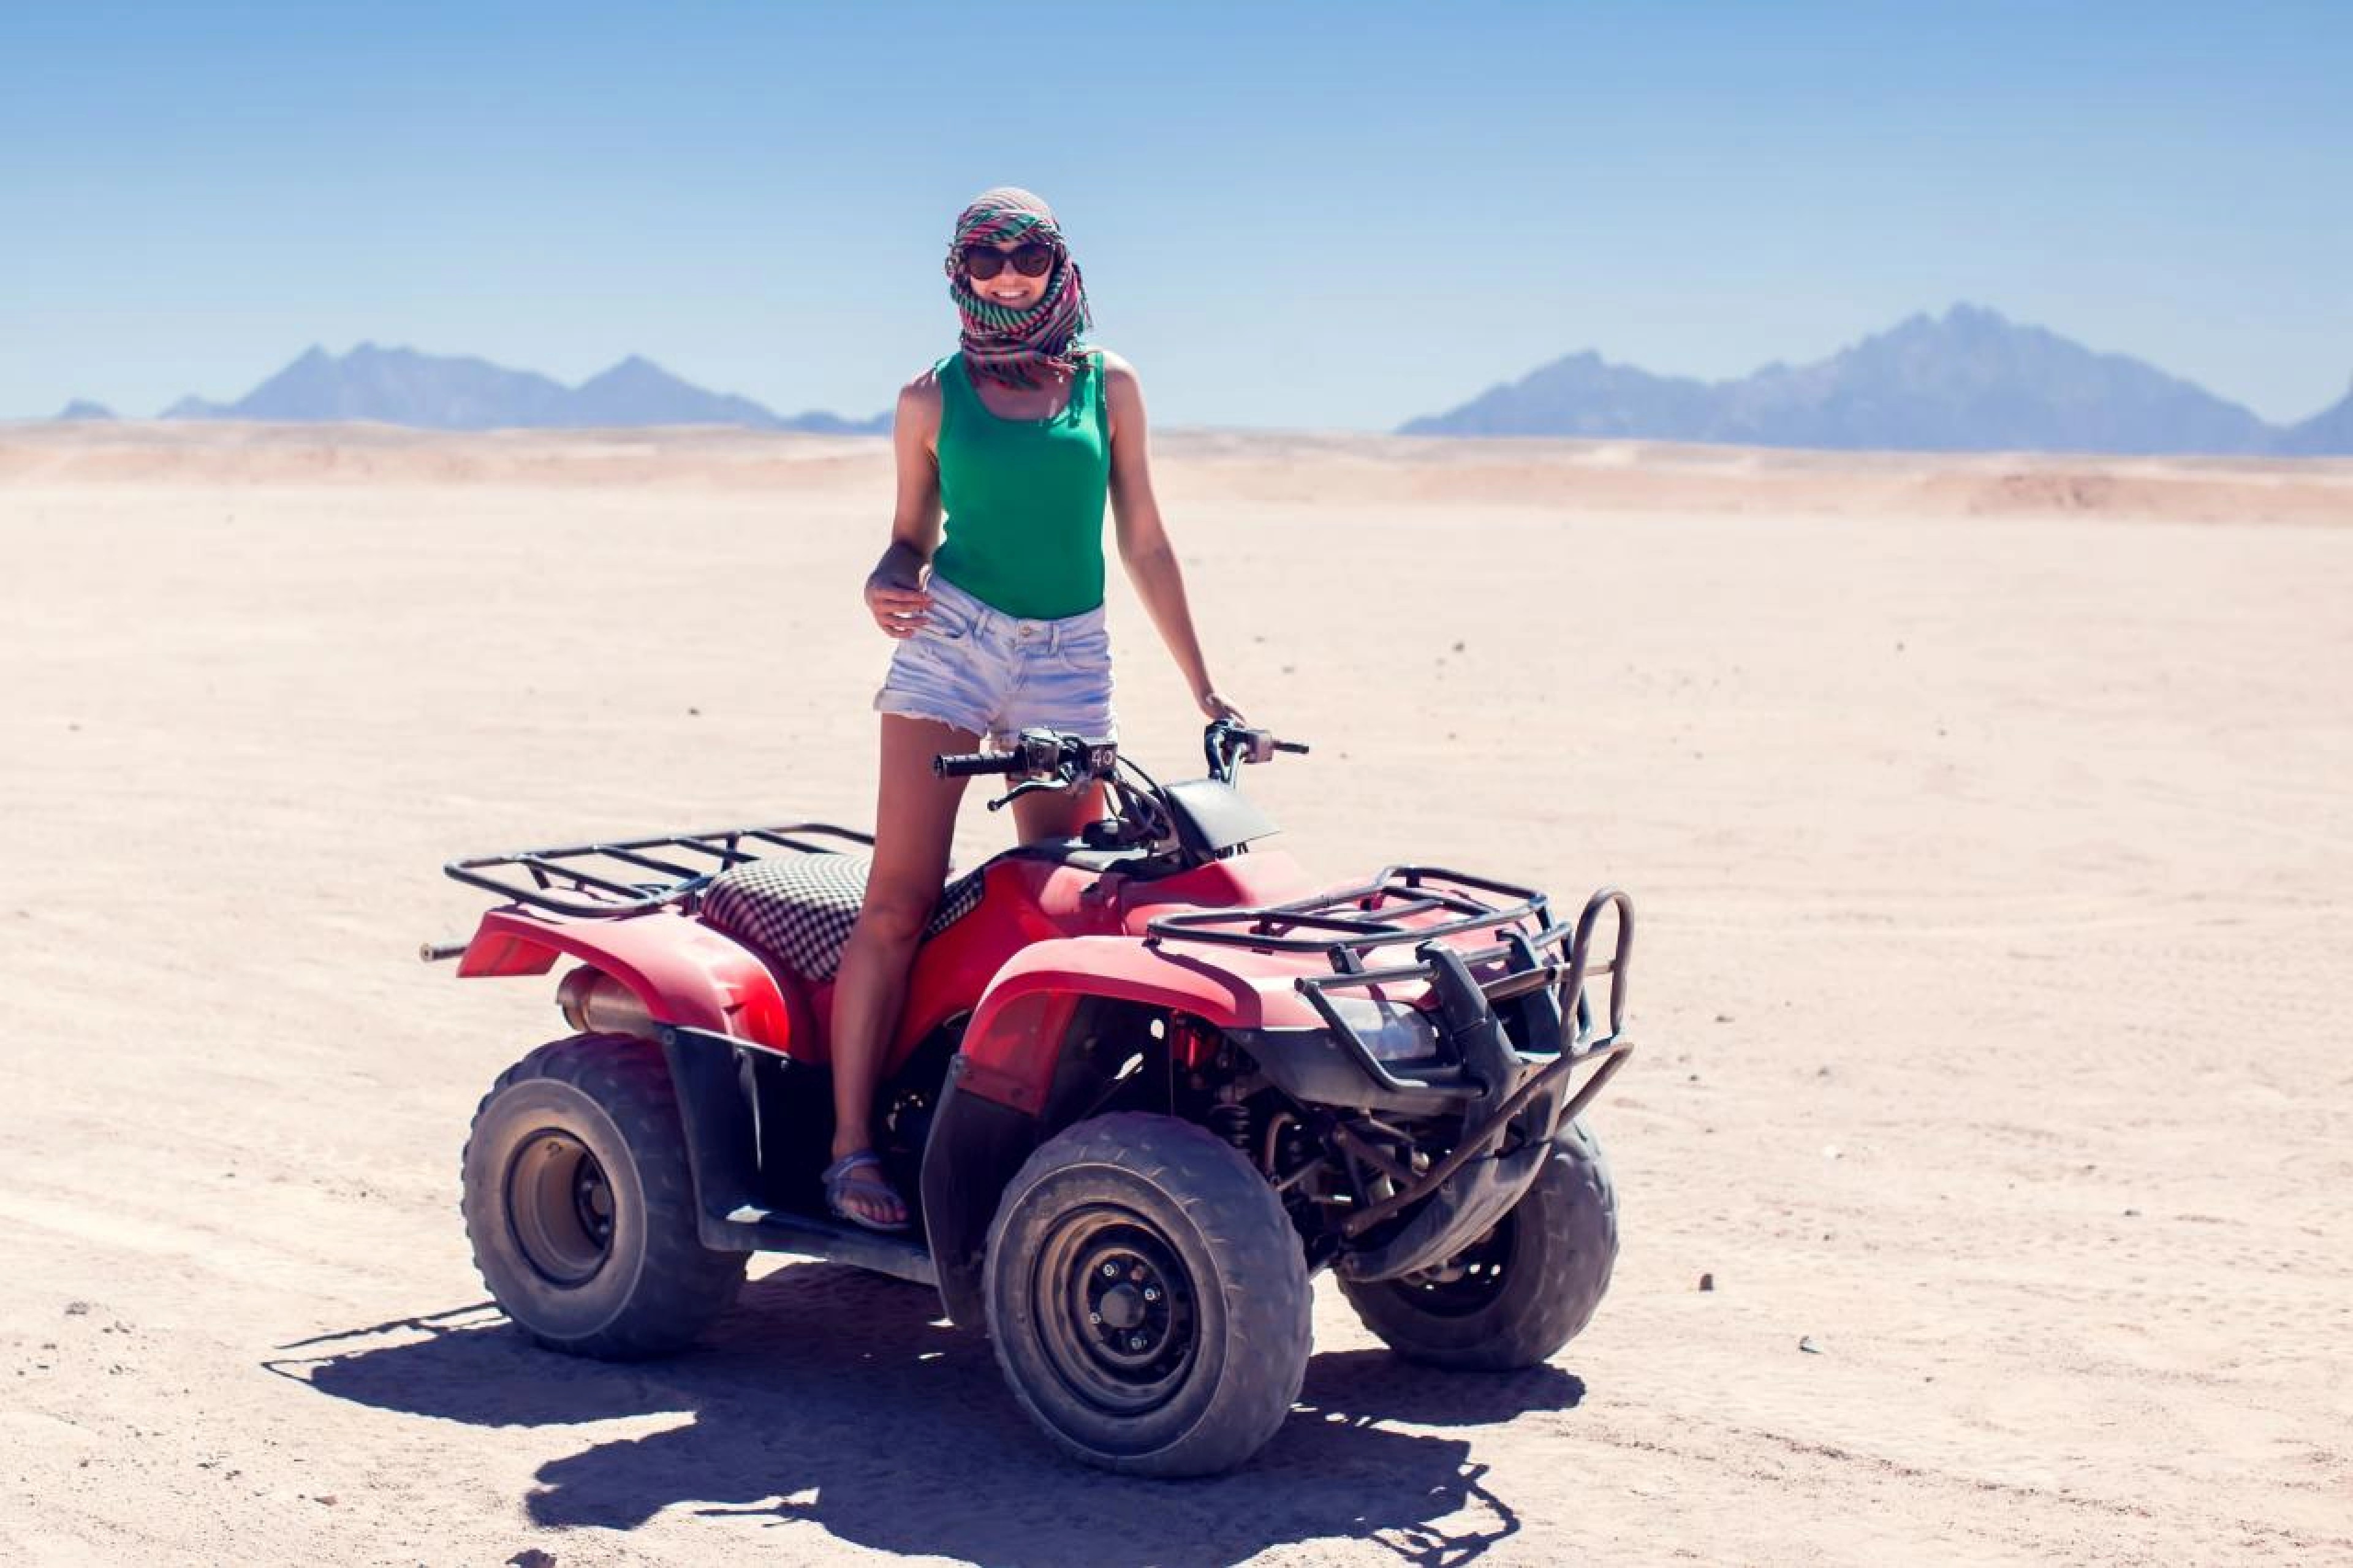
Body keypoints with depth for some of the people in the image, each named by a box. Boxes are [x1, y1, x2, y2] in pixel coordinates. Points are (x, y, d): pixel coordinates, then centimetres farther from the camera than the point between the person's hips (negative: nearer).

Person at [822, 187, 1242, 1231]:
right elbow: (912, 537, 12)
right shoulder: (932, 399, 6)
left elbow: (1144, 542, 11)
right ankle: (850, 1142, -3)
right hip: (950, 641, -2)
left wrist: (1205, 691, 11)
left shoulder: (1108, 385, 8)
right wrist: (887, 584, -13)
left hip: (1071, 660, 2)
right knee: (899, 903, -7)